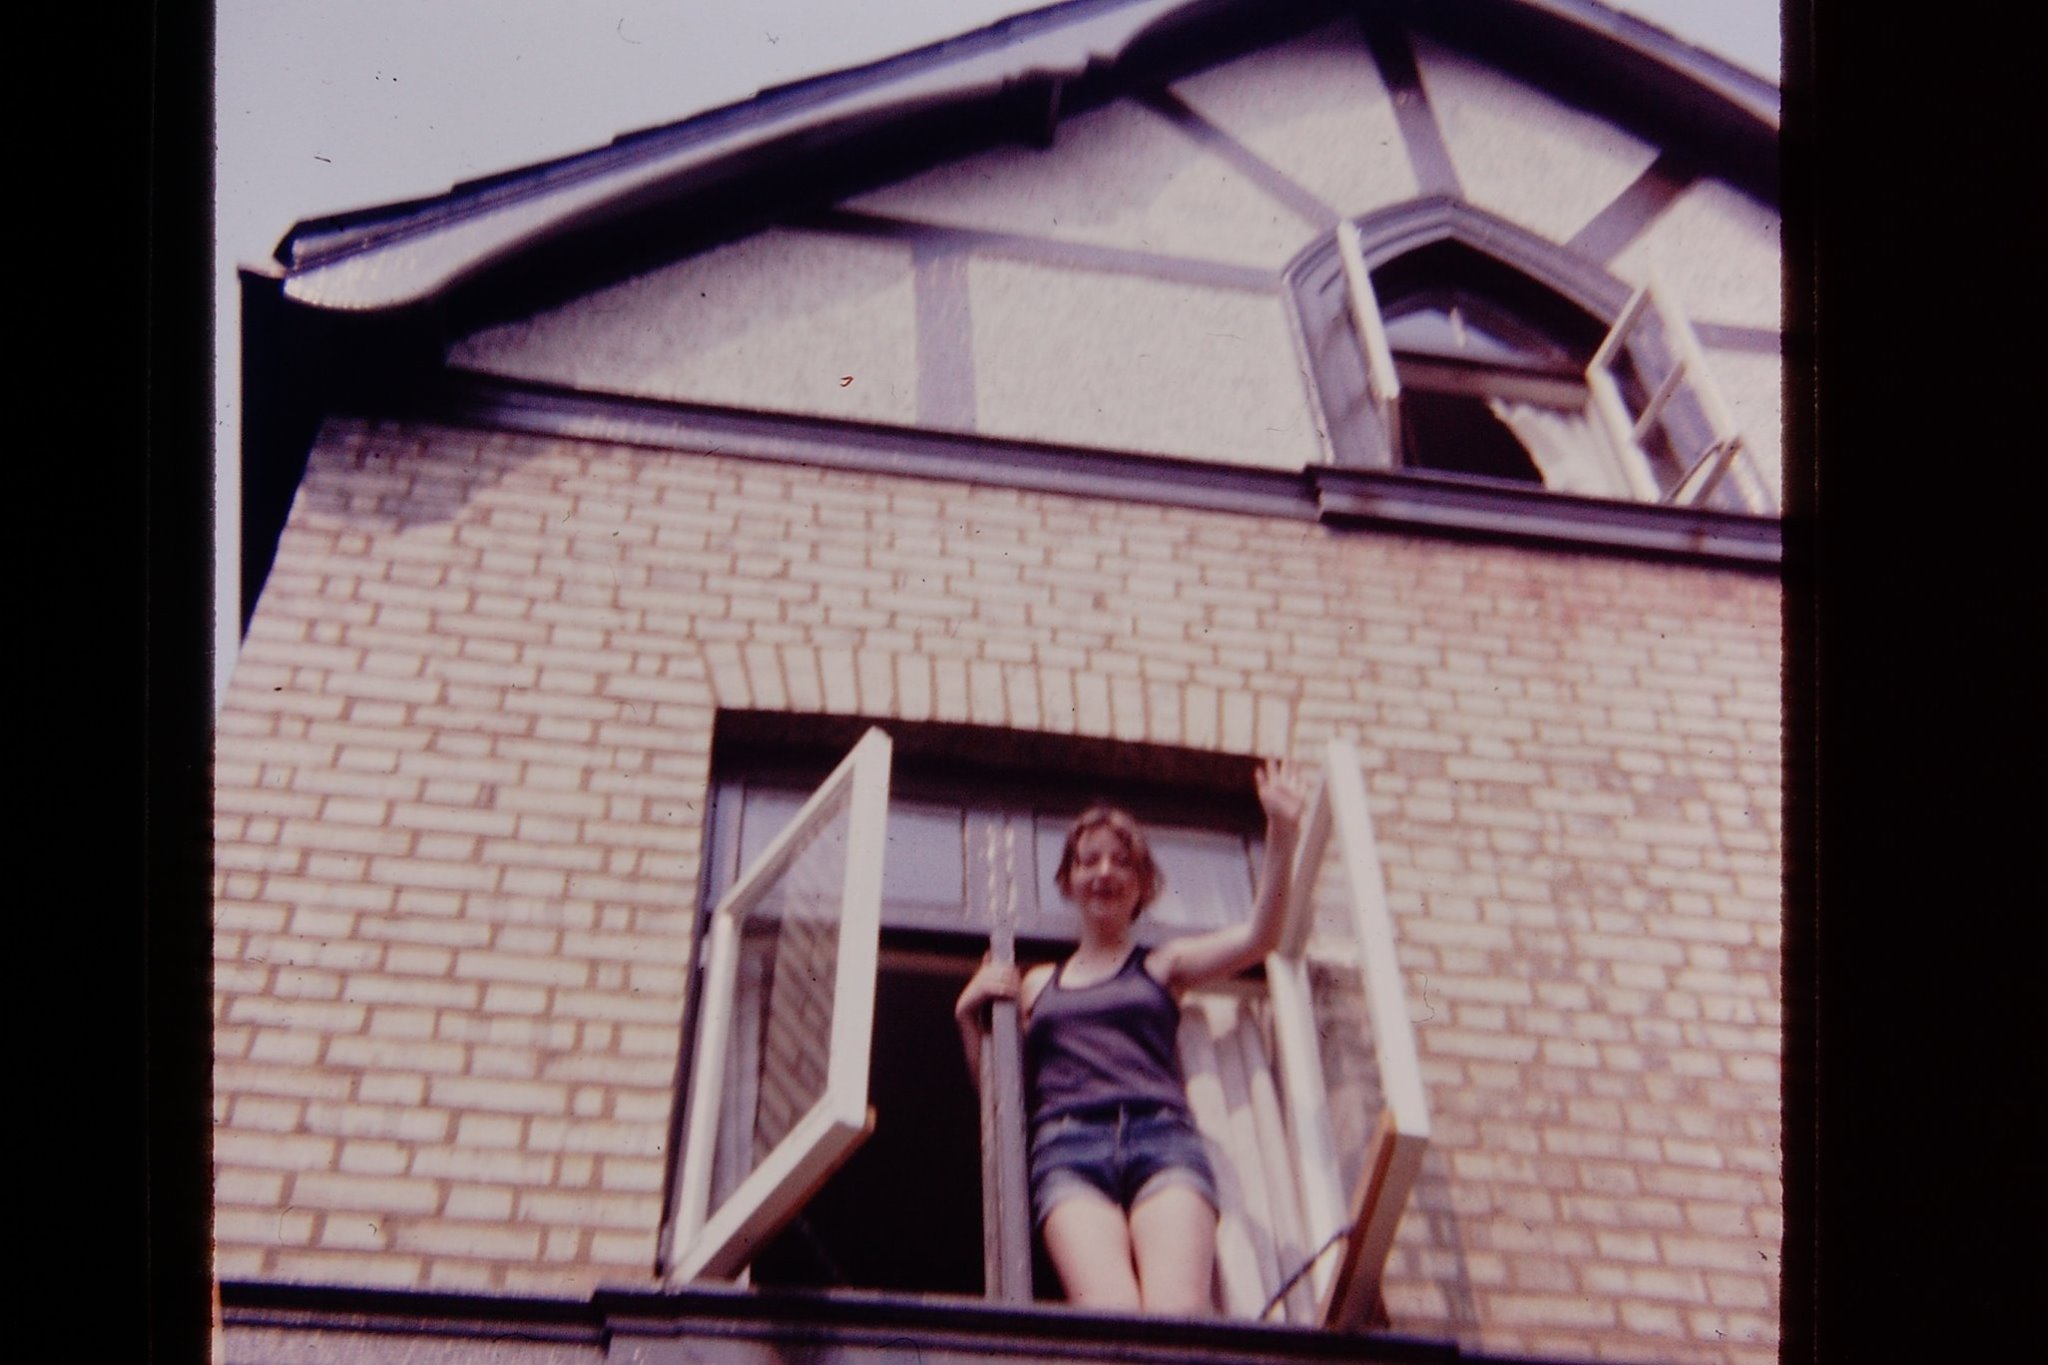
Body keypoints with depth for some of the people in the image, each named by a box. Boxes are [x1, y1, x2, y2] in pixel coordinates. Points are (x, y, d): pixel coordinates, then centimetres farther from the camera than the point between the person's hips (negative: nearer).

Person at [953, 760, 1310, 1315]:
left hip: (1161, 1137, 0)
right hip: (1069, 1148, 1)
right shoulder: (1037, 984, 31)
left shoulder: (1164, 966, 25)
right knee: (1111, 1320, -32)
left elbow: (1258, 937, 8)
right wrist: (969, 1015, 16)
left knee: (1177, 1316, -31)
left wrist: (1281, 832, -1)